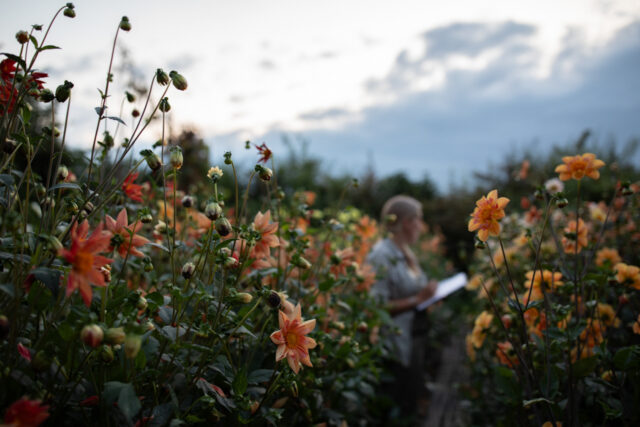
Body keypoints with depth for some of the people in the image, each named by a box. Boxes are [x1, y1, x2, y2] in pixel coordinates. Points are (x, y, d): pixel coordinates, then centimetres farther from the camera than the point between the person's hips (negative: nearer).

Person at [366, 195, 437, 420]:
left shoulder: (405, 253, 9)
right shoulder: (382, 256, -18)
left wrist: (429, 294, 6)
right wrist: (418, 299, -22)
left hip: (415, 338, 9)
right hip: (397, 345, -9)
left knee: (411, 405, 16)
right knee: (400, 409, 2)